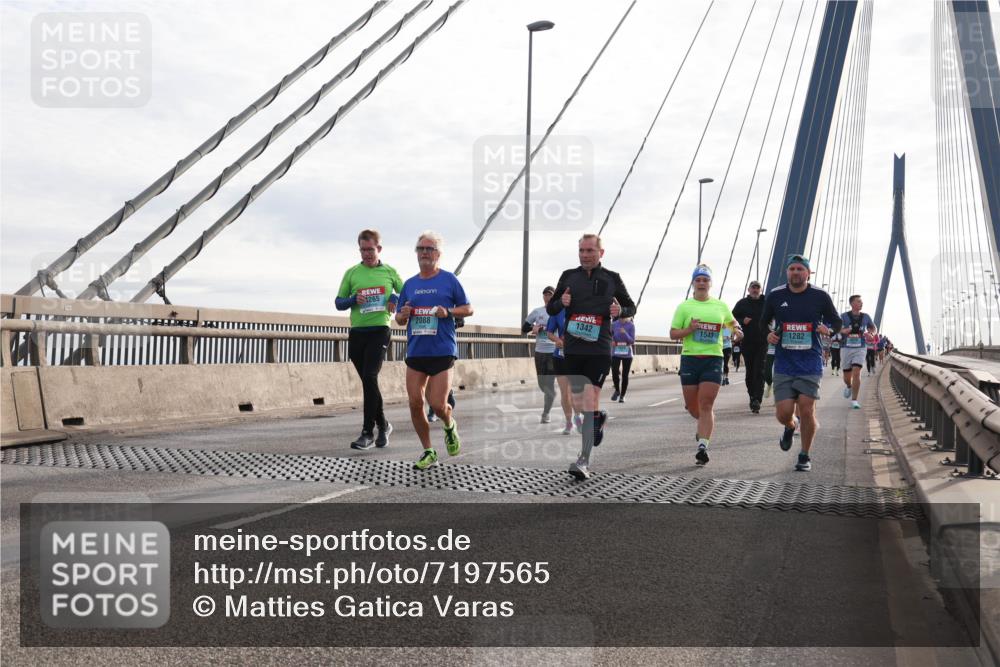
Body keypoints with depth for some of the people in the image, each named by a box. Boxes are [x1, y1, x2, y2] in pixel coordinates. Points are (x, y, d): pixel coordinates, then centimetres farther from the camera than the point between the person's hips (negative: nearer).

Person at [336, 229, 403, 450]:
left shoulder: (389, 271, 6)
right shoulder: (351, 273, 8)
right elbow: (339, 302, 10)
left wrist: (395, 299, -8)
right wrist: (353, 300, -11)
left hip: (379, 331, -3)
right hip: (357, 333, 3)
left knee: (369, 378, -16)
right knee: (368, 381, 10)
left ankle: (368, 432, -13)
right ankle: (383, 425, 27)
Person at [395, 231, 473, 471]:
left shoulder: (449, 280, 1)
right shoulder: (409, 284, 12)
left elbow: (468, 309, 4)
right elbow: (399, 320, 18)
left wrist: (448, 311, -14)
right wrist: (403, 315, -5)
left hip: (442, 352, -4)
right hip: (415, 352, 4)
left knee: (438, 405, -9)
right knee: (415, 403, -1)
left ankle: (450, 425, 27)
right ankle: (428, 452, 15)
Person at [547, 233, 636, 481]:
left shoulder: (611, 278, 5)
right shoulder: (568, 276, 10)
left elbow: (631, 307, 15)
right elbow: (551, 308, 15)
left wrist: (620, 310, -8)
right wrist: (561, 302, -8)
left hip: (599, 350, -3)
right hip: (572, 349, 3)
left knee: (589, 402, -12)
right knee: (578, 405, 10)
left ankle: (584, 461, -12)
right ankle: (599, 416, 45)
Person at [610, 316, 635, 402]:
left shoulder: (631, 325, -6)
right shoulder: (614, 324, -1)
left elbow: (632, 341, -8)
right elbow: (609, 335, 16)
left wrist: (625, 333, -23)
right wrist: (611, 341, -4)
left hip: (627, 354, -1)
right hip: (615, 354, 1)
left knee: (625, 375, 1)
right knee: (614, 373, -12)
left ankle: (622, 395, 16)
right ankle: (617, 390, 14)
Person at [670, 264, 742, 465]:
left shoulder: (720, 306, 11)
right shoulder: (684, 307, 5)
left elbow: (731, 322, 28)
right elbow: (673, 334, 3)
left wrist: (737, 330, 5)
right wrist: (690, 329, -14)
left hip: (713, 359, 0)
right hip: (690, 358, 1)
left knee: (706, 405, -10)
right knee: (692, 406, 7)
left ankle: (703, 446, -12)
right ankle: (705, 425, 40)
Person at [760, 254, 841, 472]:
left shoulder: (820, 297, 0)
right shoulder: (775, 296, 3)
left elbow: (836, 321, 12)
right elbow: (763, 322, 17)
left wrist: (827, 328, -11)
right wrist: (768, 334, -4)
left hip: (810, 364, -1)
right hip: (783, 364, 1)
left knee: (806, 410, -6)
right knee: (783, 413, -4)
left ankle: (805, 456, 15)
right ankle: (791, 427, 35)